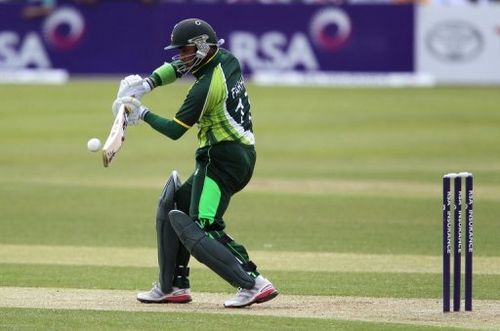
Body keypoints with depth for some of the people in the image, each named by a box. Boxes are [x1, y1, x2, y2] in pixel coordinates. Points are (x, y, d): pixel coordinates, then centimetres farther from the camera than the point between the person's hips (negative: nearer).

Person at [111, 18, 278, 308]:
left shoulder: (206, 88, -20)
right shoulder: (226, 60, 6)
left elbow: (174, 130, -12)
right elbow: (178, 68, 19)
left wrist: (142, 113, 1)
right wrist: (147, 84, 4)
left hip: (223, 161, -10)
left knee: (196, 230, -16)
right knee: (173, 206, 20)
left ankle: (252, 282, -25)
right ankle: (174, 286, 24)